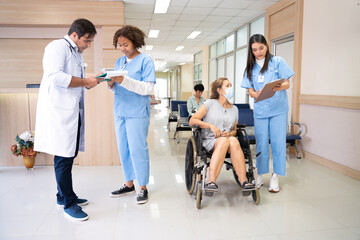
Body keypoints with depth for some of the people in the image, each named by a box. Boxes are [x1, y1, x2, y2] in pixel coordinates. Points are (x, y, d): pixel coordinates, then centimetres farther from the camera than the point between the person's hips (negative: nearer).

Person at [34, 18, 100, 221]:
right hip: (59, 111, -9)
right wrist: (85, 82, -14)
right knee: (64, 157, -4)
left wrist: (91, 81, 12)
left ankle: (64, 196, 27)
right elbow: (55, 77, -21)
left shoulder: (77, 54, 22)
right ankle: (68, 203, 6)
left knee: (69, 155, 13)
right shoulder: (57, 47, -7)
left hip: (73, 111, 9)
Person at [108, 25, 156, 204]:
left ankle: (143, 188, 11)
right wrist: (112, 84, -6)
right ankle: (129, 183, 26)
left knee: (137, 149, -3)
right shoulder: (119, 62, 14)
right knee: (123, 149, 11)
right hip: (120, 112, 7)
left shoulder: (145, 60, -5)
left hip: (137, 113, -6)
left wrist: (123, 81, -22)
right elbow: (117, 88, 18)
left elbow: (149, 88, -15)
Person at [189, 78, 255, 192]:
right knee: (223, 141, -37)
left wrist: (229, 133, -4)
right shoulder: (210, 103, 5)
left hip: (228, 139, 3)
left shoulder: (234, 109, 18)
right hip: (209, 141, -3)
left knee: (234, 141, -34)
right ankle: (211, 181, -45)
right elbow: (192, 121, 0)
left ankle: (243, 181, -39)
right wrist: (210, 126, -12)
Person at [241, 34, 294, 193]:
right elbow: (250, 91, 7)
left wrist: (279, 87, -24)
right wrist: (257, 94, -17)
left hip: (278, 109, -2)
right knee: (261, 144, 5)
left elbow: (287, 84, -1)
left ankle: (275, 177, 11)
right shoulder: (250, 67, 10)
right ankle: (260, 176, 17)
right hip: (260, 110, 2)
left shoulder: (277, 61, 2)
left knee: (278, 142, -1)